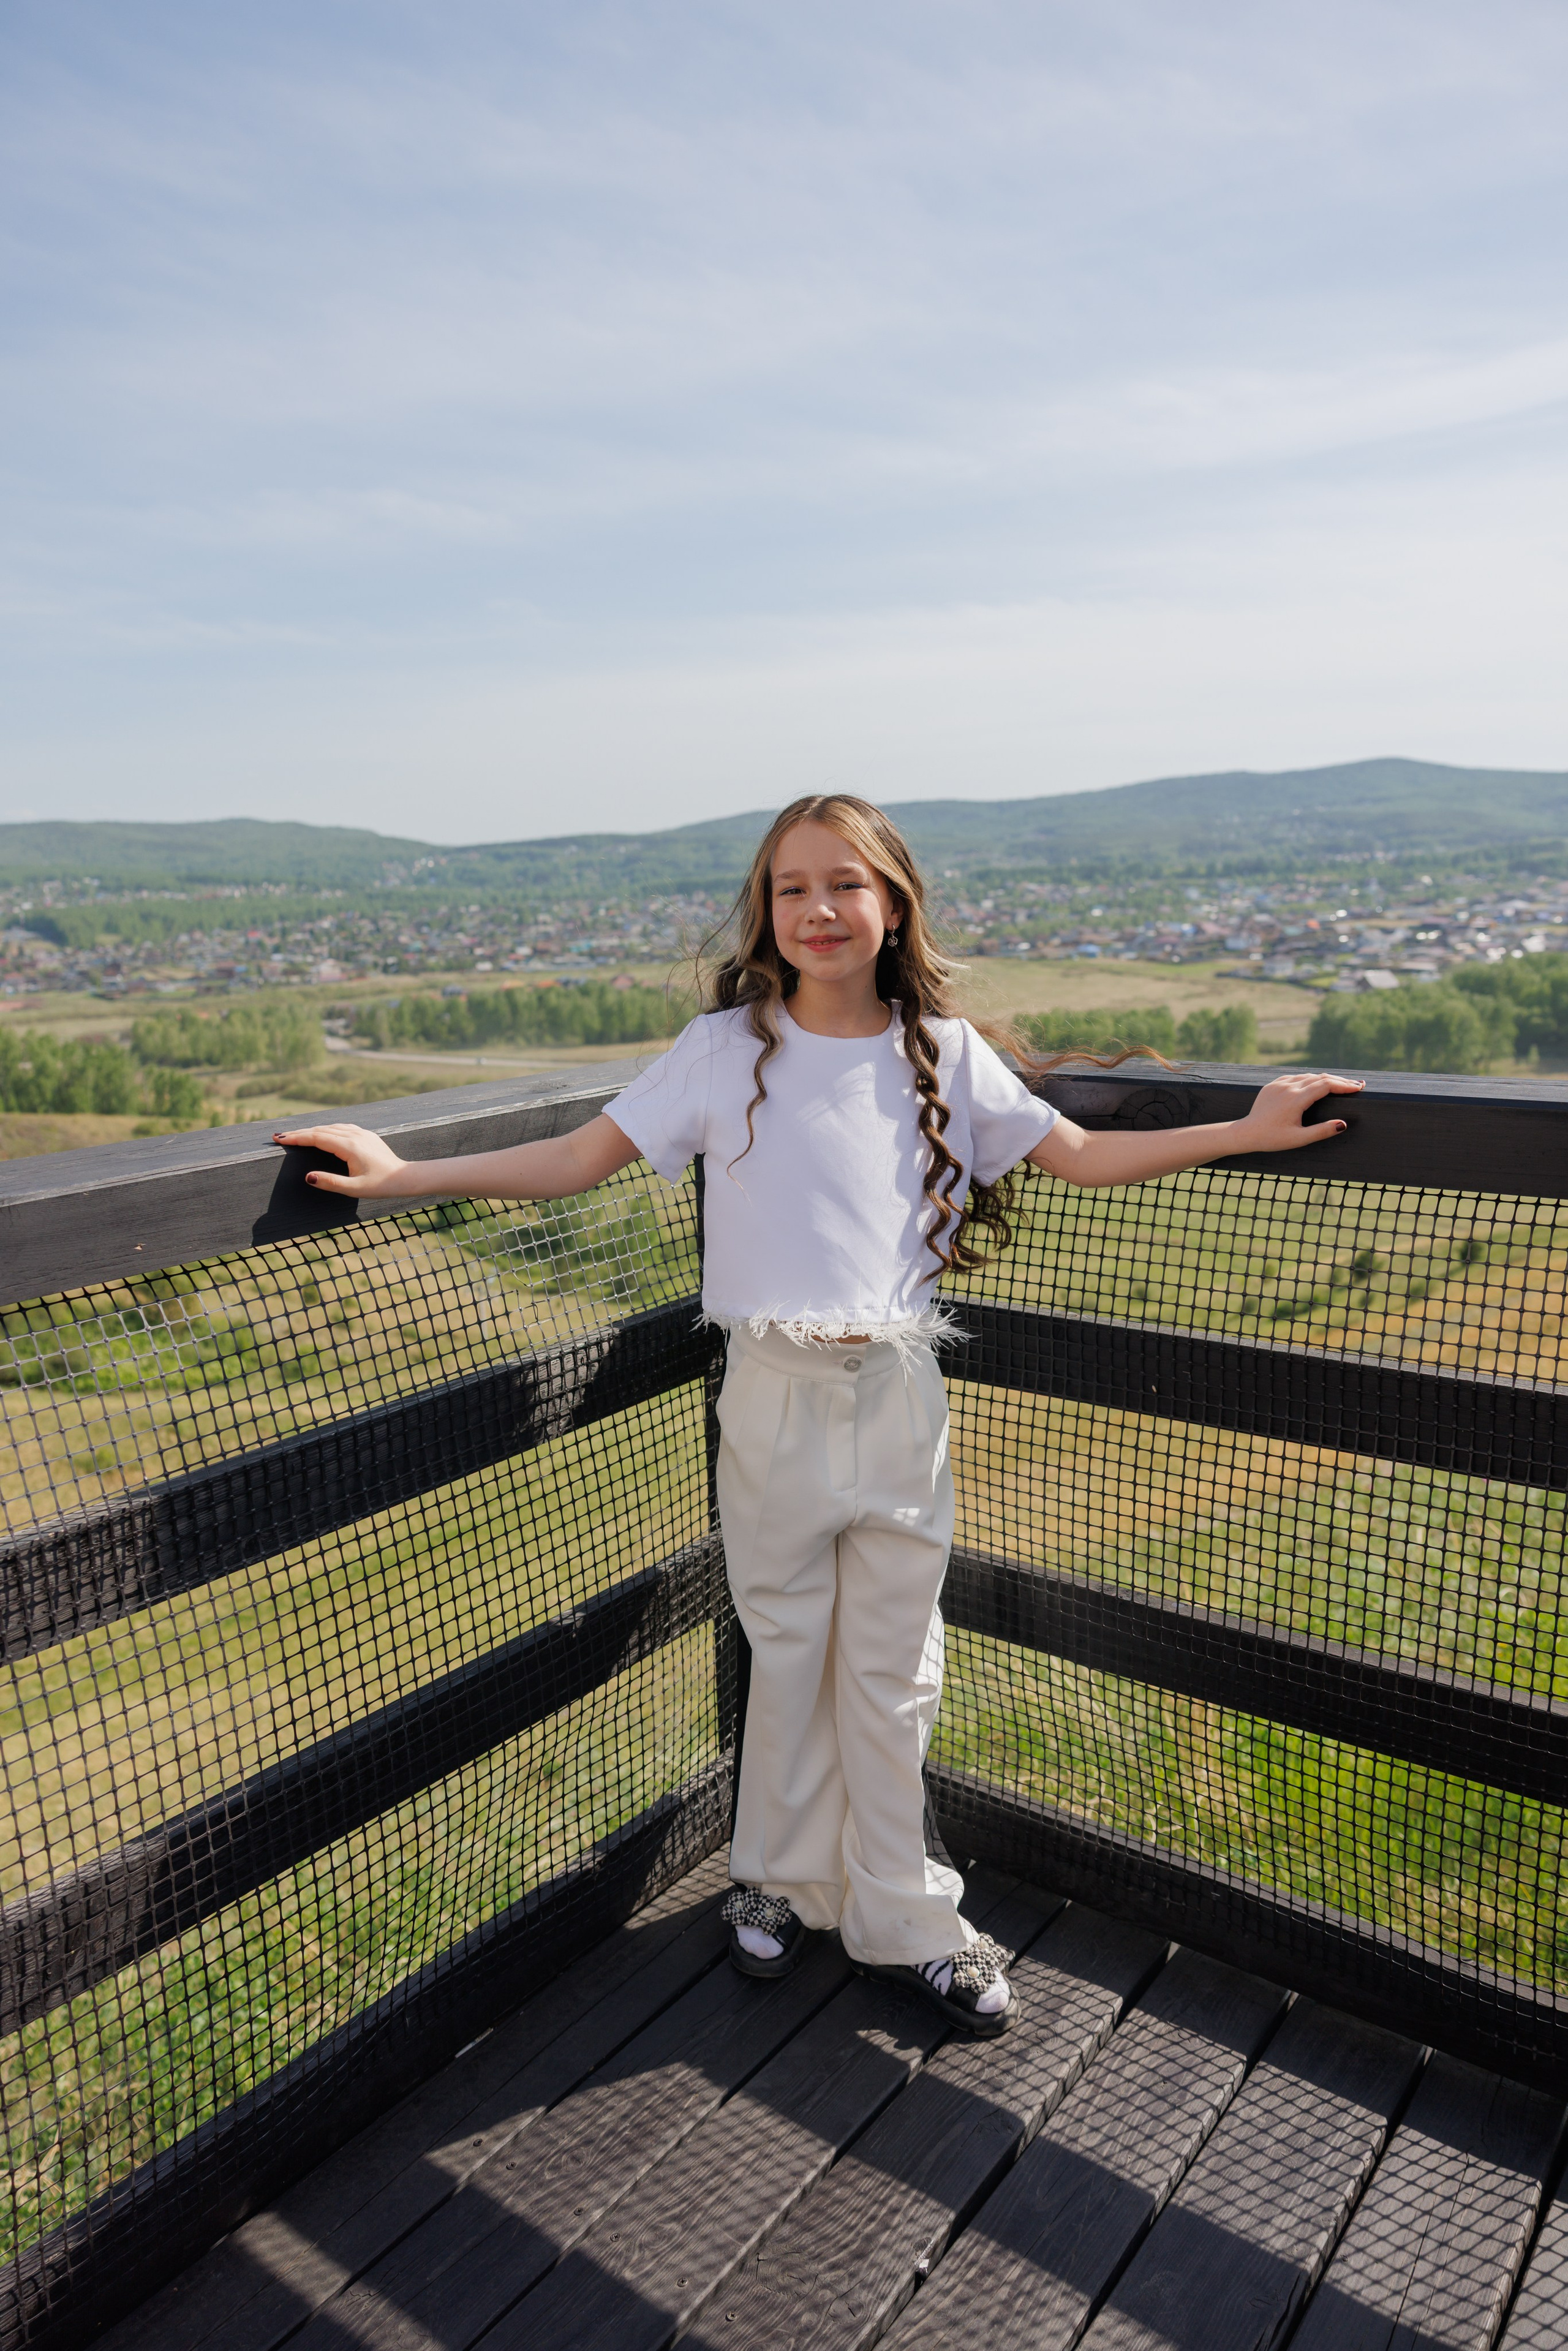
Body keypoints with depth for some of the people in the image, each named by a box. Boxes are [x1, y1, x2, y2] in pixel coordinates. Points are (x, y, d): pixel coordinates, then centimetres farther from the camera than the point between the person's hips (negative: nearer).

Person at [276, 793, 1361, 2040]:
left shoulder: (944, 1053, 1)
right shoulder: (726, 1049, -4)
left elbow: (1080, 1156, 5)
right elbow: (581, 1159, -6)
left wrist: (1248, 1131, -1)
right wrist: (401, 1173, -14)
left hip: (900, 1397, 1)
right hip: (776, 1394, -1)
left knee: (894, 1668, 12)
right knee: (788, 1653, 14)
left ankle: (901, 1914, 32)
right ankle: (782, 1880, 39)